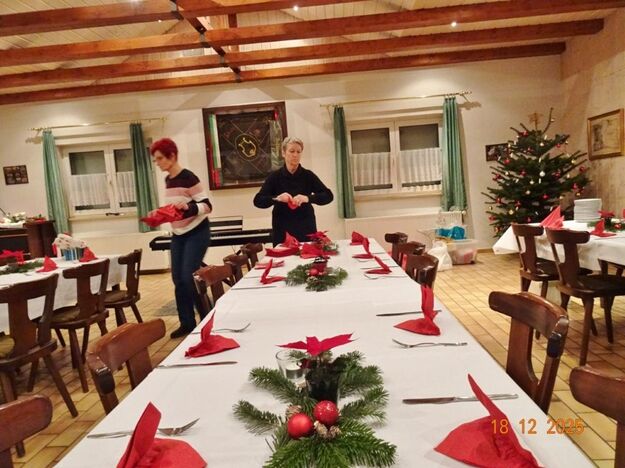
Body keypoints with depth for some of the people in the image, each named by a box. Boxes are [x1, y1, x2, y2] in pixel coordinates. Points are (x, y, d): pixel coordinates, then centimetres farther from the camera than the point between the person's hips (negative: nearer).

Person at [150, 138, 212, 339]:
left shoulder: (188, 177, -16)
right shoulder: (168, 180, 9)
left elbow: (207, 206, -19)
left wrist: (188, 206, -35)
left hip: (196, 233, -8)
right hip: (178, 235, 8)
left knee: (189, 277, -10)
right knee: (178, 279, 6)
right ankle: (187, 322, 17)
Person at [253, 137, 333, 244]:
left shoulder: (308, 175, 1)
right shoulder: (275, 176, 1)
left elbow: (328, 196, -6)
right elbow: (258, 201, -4)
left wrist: (308, 198, -23)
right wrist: (276, 198, -23)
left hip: (306, 229, 1)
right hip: (283, 231, 0)